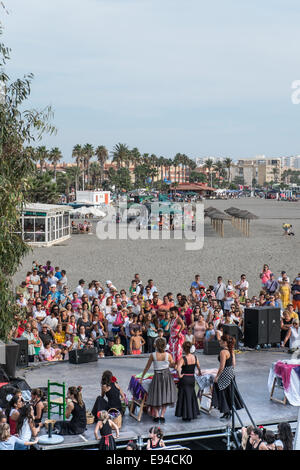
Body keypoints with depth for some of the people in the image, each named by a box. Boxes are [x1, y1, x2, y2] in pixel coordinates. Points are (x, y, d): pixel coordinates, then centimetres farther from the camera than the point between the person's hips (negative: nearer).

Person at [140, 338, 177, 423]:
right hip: (167, 375, 1)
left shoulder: (153, 355, -9)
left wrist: (141, 378, 9)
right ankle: (162, 415, 4)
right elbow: (173, 365, 8)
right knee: (165, 396, 11)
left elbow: (147, 367, -1)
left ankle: (156, 415, 2)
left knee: (156, 396, 11)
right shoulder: (168, 355, -8)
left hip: (157, 376, -1)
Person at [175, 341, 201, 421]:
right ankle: (193, 413, 26)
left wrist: (179, 375, -17)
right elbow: (199, 367, 9)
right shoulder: (195, 357, -3)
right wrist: (199, 373, 28)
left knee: (185, 397, 7)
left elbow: (178, 368, -32)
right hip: (192, 378, 5)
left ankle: (186, 416, 11)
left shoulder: (183, 359, -18)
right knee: (191, 396, 20)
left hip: (184, 379, -4)